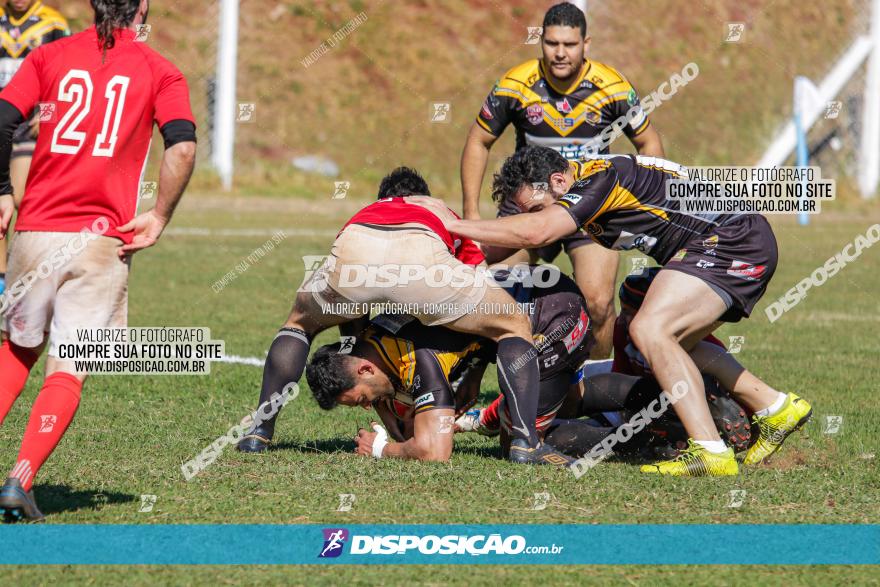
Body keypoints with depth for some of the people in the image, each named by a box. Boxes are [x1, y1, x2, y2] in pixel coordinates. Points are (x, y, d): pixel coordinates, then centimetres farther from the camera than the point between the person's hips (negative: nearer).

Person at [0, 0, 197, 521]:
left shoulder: (51, 56, 8)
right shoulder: (160, 72, 4)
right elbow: (183, 147, -11)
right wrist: (159, 217, -3)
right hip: (104, 239, -2)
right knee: (68, 371, 2)